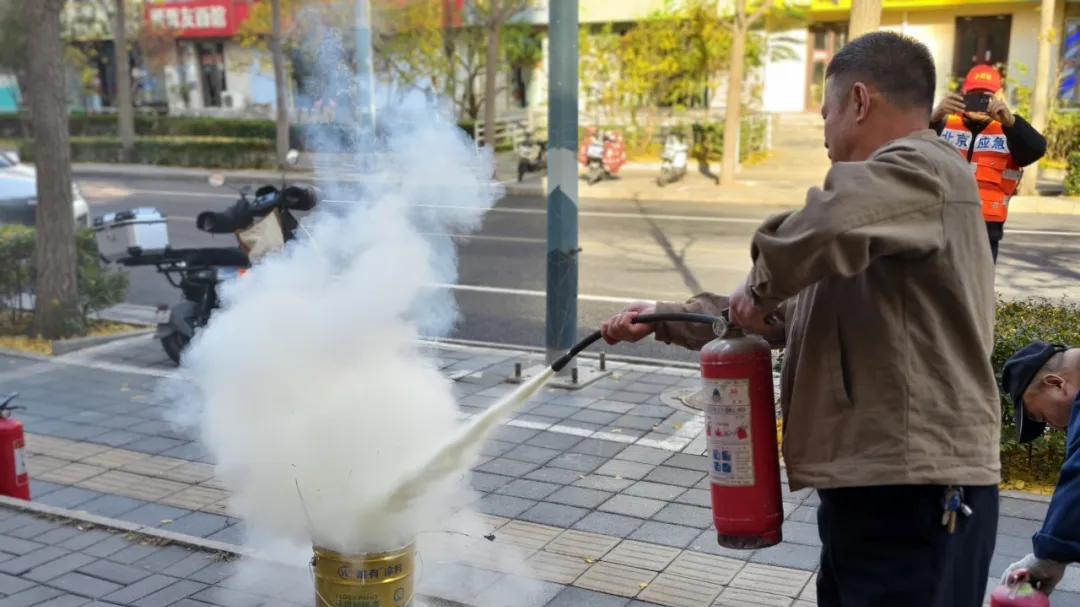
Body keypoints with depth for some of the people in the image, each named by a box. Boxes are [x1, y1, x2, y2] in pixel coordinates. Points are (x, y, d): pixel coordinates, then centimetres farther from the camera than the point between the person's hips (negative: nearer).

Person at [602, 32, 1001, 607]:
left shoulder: (923, 170, -13)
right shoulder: (889, 193, 21)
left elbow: (821, 230, -37)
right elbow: (791, 313, 26)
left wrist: (758, 287, -16)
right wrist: (665, 319, 23)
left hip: (915, 493, -10)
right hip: (868, 485, 10)